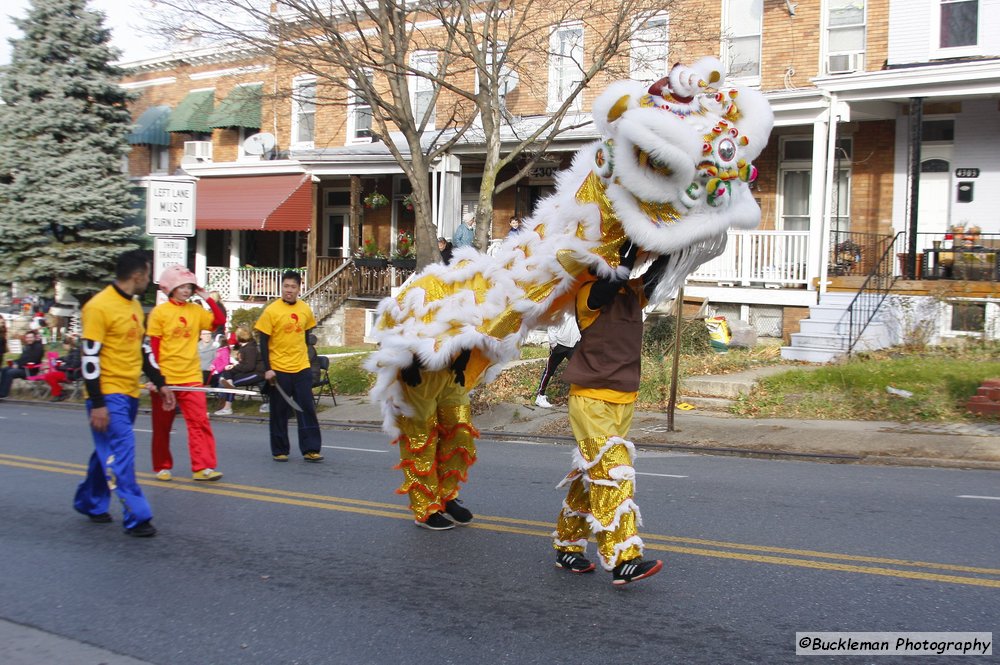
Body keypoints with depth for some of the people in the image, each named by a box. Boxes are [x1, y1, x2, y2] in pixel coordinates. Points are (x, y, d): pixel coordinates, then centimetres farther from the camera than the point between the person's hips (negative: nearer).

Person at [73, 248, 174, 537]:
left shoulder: (135, 305, 13)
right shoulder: (99, 306, -15)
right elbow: (90, 356, -17)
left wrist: (159, 383, 17)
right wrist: (97, 403, -19)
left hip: (130, 394, 9)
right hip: (108, 396, -9)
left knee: (108, 451, 16)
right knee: (121, 454, -9)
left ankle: (89, 502, 32)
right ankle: (136, 517, -6)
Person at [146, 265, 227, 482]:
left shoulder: (196, 310, 7)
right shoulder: (160, 312, -4)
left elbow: (219, 320, -2)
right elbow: (153, 346, -5)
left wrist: (207, 298, -4)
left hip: (191, 377, 2)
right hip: (164, 378, -2)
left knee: (200, 421, -9)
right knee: (162, 425, 10)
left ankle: (203, 467, -10)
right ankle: (162, 467, 23)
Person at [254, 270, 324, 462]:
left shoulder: (305, 309, 4)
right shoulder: (271, 311, -7)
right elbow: (263, 342, -6)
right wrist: (267, 369, -11)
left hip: (302, 368, 3)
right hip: (279, 369, -3)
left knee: (307, 409, 0)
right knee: (279, 411, 5)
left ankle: (310, 449, 5)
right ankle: (279, 450, 15)